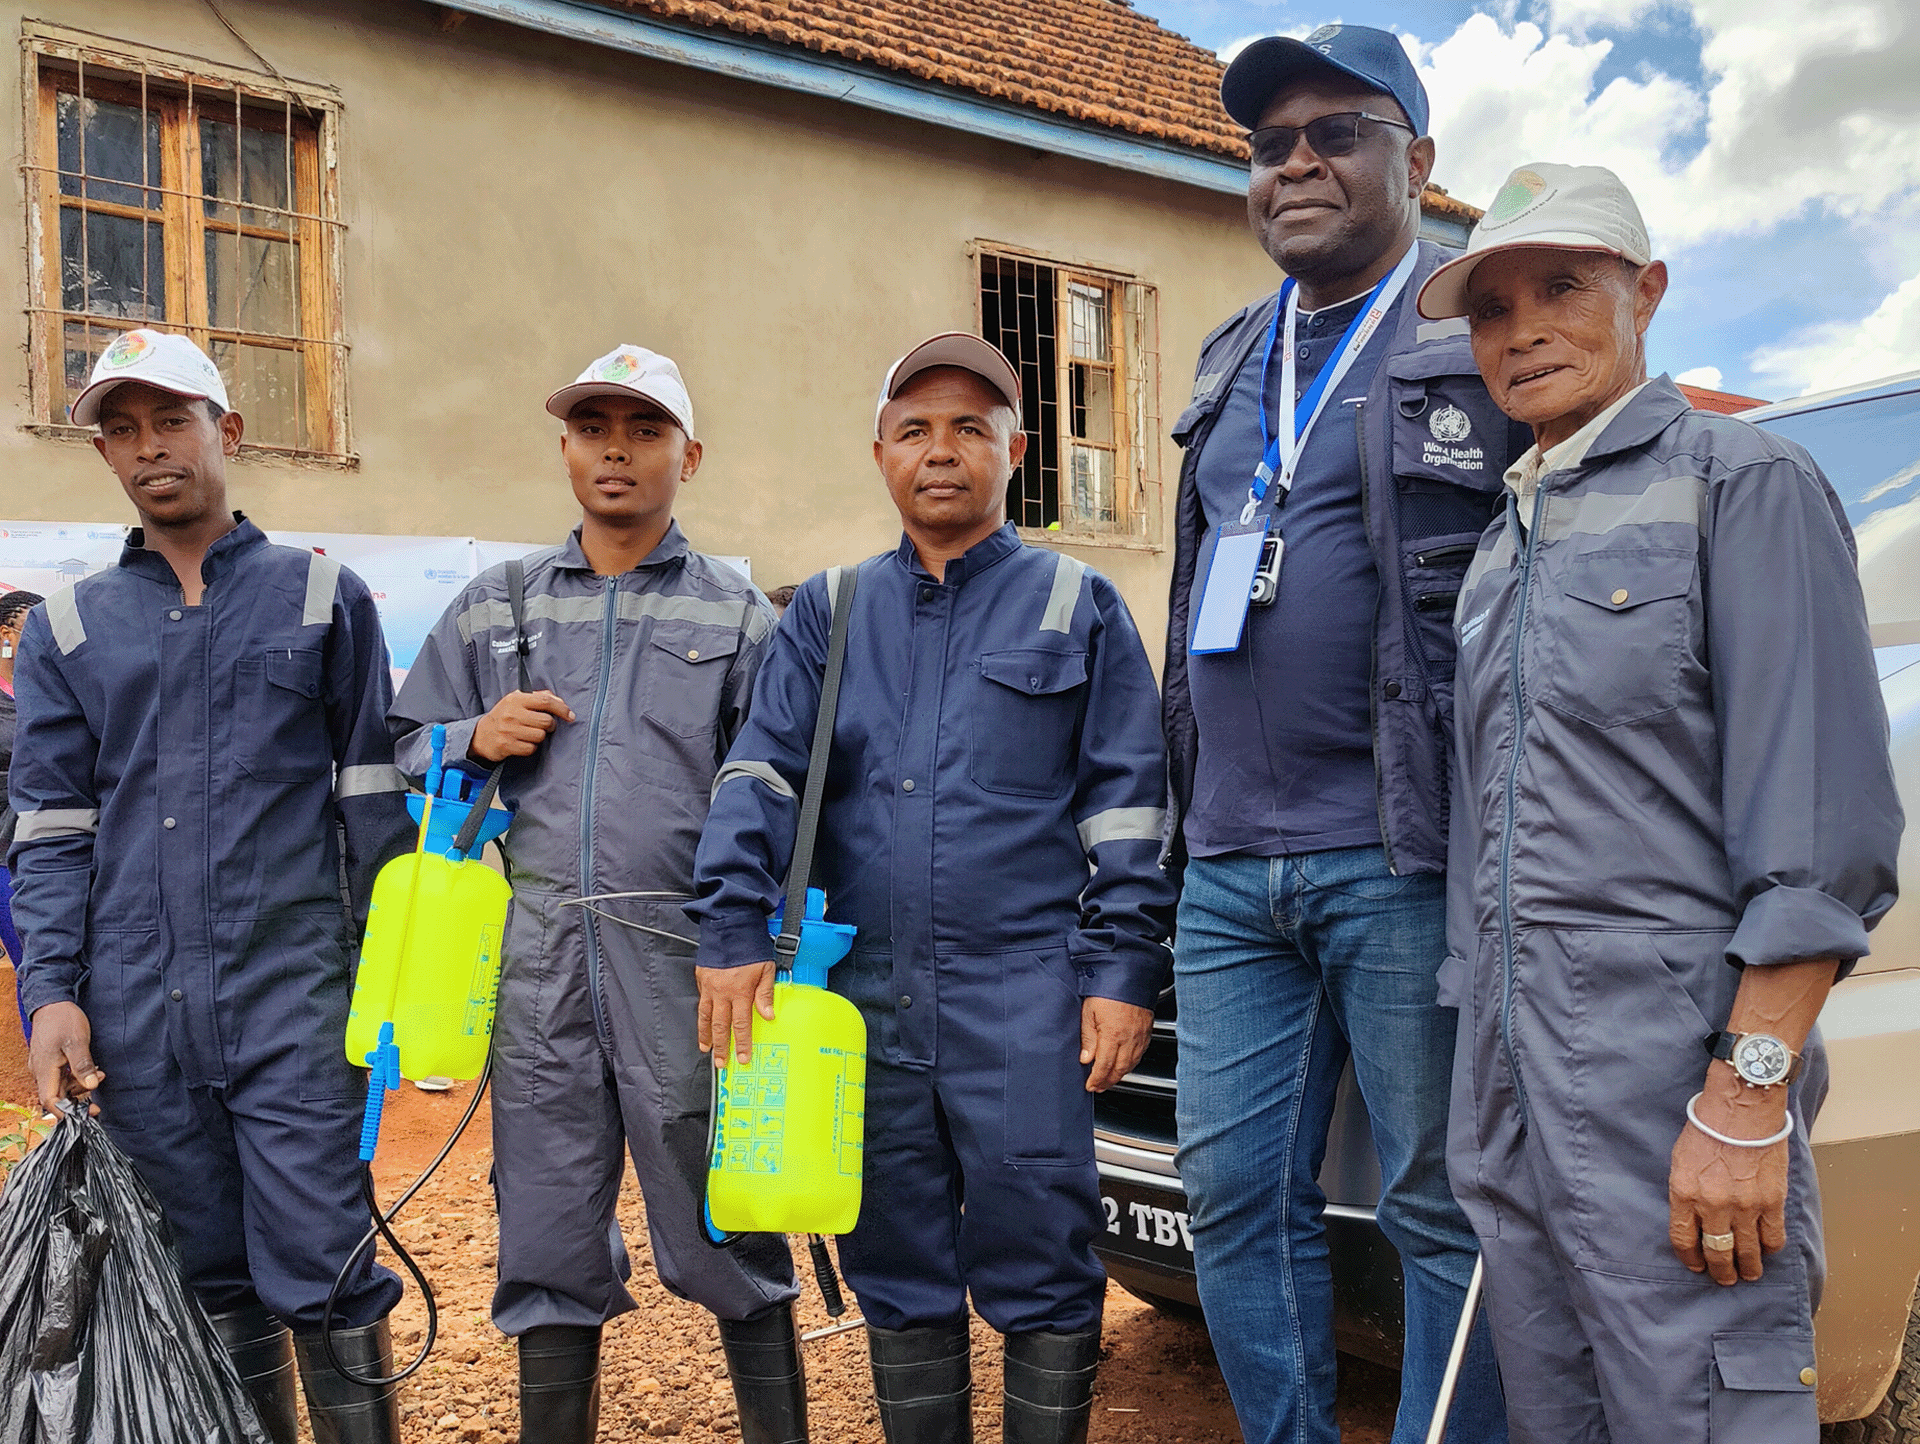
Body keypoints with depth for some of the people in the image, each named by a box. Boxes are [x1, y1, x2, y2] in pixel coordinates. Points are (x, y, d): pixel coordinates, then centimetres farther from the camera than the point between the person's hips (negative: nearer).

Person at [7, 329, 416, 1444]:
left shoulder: (325, 597, 6)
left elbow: (374, 798, 4)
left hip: (293, 990, -2)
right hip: (135, 1011, 3)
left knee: (323, 1276, -3)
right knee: (211, 1283, 11)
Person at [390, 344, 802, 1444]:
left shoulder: (738, 613, 7)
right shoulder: (494, 608, 16)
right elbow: (406, 745, 20)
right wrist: (475, 739, -2)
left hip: (686, 951, -2)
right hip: (540, 952, 3)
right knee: (547, 1241, 10)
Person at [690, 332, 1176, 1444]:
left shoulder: (1078, 605, 6)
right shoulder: (831, 612, 13)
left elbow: (1126, 806, 2)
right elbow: (760, 775, 5)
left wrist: (1123, 975, -5)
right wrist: (734, 934, -8)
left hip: (1024, 996, -3)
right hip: (864, 995, 3)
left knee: (1040, 1263, 1)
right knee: (897, 1266, 12)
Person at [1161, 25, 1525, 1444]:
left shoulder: (1491, 339, -1)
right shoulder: (1235, 365, 19)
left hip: (1402, 864, -6)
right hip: (1230, 870, 7)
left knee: (1442, 1208, 3)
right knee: (1236, 1195, 10)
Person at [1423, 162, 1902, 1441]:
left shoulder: (1739, 483, -4)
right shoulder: (1504, 542, 18)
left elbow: (1826, 834, -13)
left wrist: (1747, 1095, -19)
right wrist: (1488, 1059, 14)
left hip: (1670, 1085, -7)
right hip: (1508, 1093, 7)